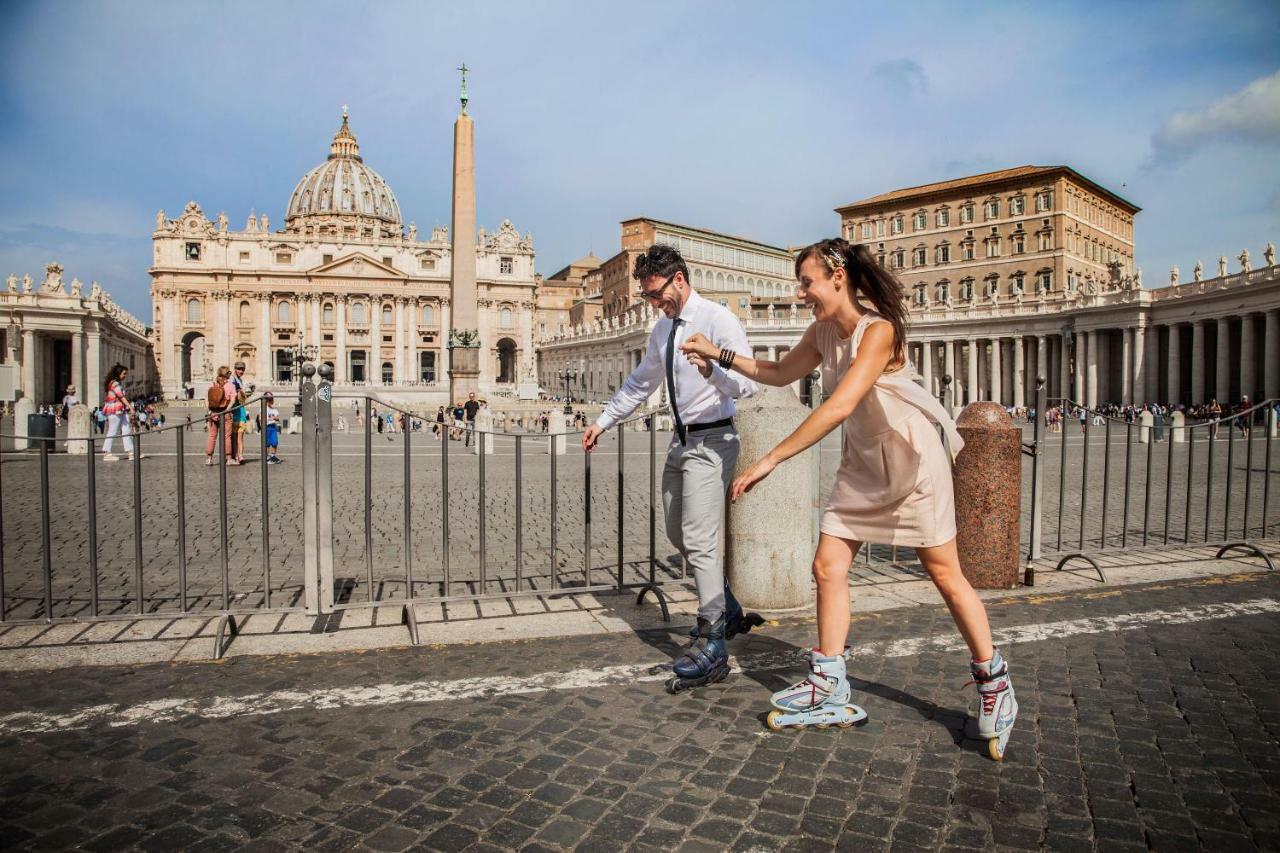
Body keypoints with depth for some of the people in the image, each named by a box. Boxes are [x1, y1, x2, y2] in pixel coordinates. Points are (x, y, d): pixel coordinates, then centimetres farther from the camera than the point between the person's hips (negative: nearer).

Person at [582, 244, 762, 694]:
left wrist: (712, 370, -41)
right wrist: (603, 421, 24)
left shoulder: (717, 320, -13)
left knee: (700, 541, -12)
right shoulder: (662, 329, 12)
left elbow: (749, 383, -21)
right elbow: (640, 383, 25)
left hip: (711, 441, -9)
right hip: (681, 439, 9)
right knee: (679, 535, 16)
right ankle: (728, 612, 32)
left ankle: (711, 647, -2)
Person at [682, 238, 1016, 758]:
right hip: (862, 466, 7)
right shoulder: (822, 332, 1)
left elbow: (839, 407, -35)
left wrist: (770, 460, -36)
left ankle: (994, 686, 23)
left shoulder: (879, 331, -24)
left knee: (945, 577, 2)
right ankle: (830, 693, 12)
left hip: (912, 461, -7)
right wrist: (718, 355, 8)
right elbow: (779, 374, 16)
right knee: (827, 568, 2)